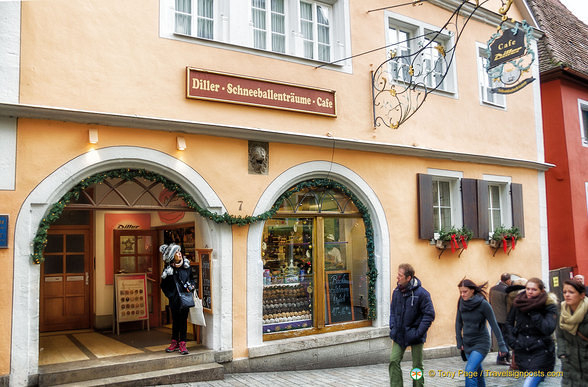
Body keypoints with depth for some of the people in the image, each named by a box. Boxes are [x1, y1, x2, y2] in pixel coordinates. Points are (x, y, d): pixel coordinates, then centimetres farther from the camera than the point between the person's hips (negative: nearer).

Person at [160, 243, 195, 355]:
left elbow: (191, 278, 16)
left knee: (183, 320, 3)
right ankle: (175, 342, 24)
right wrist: (171, 296, -4)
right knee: (175, 320, 10)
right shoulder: (168, 270, -7)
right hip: (175, 300, -1)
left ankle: (182, 343, 9)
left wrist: (191, 286, -3)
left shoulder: (186, 266, 1)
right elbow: (164, 286, 3)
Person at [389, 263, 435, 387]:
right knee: (394, 361, -2)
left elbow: (429, 315, -13)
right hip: (399, 335, 4)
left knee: (417, 365, 9)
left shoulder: (421, 293, -15)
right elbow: (392, 311, 13)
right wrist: (393, 328, 2)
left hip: (414, 336, -4)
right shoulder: (397, 292, 1)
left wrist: (418, 332, -16)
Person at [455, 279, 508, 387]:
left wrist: (501, 345, -12)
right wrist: (459, 341, 6)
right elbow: (458, 322, 8)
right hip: (467, 343, 5)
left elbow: (494, 325, -13)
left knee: (470, 371, -17)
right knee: (477, 371, 16)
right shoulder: (461, 303, -3)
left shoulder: (483, 304, -17)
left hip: (481, 343, -5)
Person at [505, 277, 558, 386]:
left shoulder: (549, 305, -8)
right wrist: (512, 341, 5)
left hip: (541, 351, -4)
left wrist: (534, 312, -22)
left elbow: (548, 329, -21)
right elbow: (509, 322, 15)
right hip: (522, 351, 4)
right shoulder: (519, 302, 1)